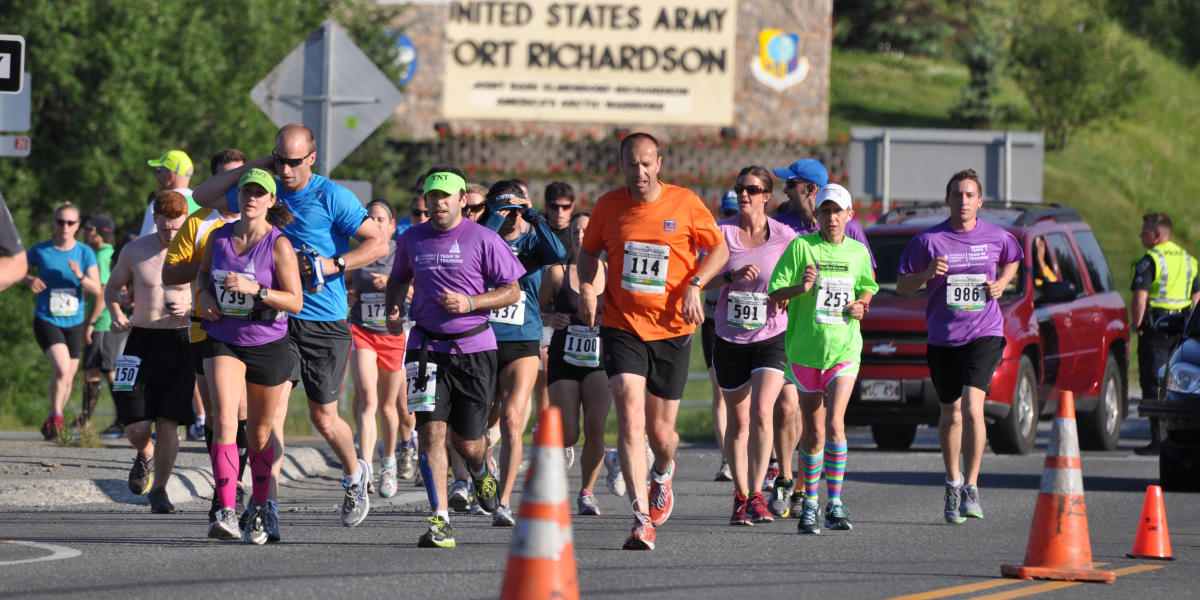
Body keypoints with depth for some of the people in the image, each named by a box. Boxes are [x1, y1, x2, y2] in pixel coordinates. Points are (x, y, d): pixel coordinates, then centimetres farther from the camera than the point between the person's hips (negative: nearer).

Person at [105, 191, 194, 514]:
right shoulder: (134, 251, 2)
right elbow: (113, 287, 17)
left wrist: (191, 310, -16)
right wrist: (117, 315, -2)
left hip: (179, 342, -1)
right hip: (142, 341, 1)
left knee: (167, 424, -6)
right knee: (136, 425, -5)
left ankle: (158, 490, 11)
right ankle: (145, 455, 31)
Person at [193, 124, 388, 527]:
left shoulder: (332, 197, -6)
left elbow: (379, 243, -7)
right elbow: (204, 197, 14)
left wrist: (331, 265, -19)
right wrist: (254, 166, 4)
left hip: (325, 323, -3)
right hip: (277, 317, 3)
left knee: (324, 419, 5)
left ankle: (354, 474, 35)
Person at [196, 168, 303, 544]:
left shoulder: (279, 245, -11)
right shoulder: (219, 238, 1)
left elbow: (296, 302, -14)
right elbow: (203, 272, 21)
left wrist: (255, 289, -26)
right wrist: (204, 295, 0)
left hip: (267, 344, -2)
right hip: (223, 340, 2)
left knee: (260, 432, 11)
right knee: (225, 421, -18)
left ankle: (260, 507, 32)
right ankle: (227, 513, -25)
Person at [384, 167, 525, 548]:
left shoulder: (482, 239, -4)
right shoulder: (412, 240, 7)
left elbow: (512, 291, 0)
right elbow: (399, 278, 26)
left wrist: (470, 303, -15)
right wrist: (393, 309, 6)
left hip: (474, 348, -2)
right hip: (427, 348, 2)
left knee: (467, 442, 6)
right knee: (431, 431, -14)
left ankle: (481, 473, 44)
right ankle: (440, 521, -14)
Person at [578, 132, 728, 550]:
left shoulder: (685, 203, -4)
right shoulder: (609, 206, 1)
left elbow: (719, 249, 6)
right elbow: (589, 250, 17)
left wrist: (694, 285, -10)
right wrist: (586, 286, -2)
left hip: (671, 330, 0)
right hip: (621, 327, 0)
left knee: (660, 431, 6)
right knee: (630, 416, -18)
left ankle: (663, 472, 45)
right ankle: (642, 519, -19)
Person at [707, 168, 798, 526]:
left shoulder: (784, 237, -3)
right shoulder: (723, 232, -1)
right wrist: (732, 276, -25)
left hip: (771, 338, -2)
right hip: (730, 339, 2)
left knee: (762, 412, -18)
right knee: (738, 422, 8)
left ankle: (757, 496, -18)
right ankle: (740, 497, 20)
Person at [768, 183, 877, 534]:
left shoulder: (858, 252, 7)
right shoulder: (801, 246, -3)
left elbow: (867, 288, 25)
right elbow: (775, 295, -4)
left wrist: (861, 305, 3)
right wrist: (800, 288, -23)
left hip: (844, 348, 0)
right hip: (805, 348, 0)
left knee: (834, 422, -15)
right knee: (813, 433, 6)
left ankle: (835, 504, -11)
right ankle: (809, 505, 19)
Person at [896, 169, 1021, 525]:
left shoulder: (997, 238, 2)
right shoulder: (929, 240, -3)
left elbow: (1012, 262, 24)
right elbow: (902, 286, 2)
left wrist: (1001, 283, 4)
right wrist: (927, 274, -17)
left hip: (984, 334, -1)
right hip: (943, 338, 1)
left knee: (972, 407, -17)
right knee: (950, 415, 10)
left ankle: (971, 488, -13)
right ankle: (953, 484, 30)